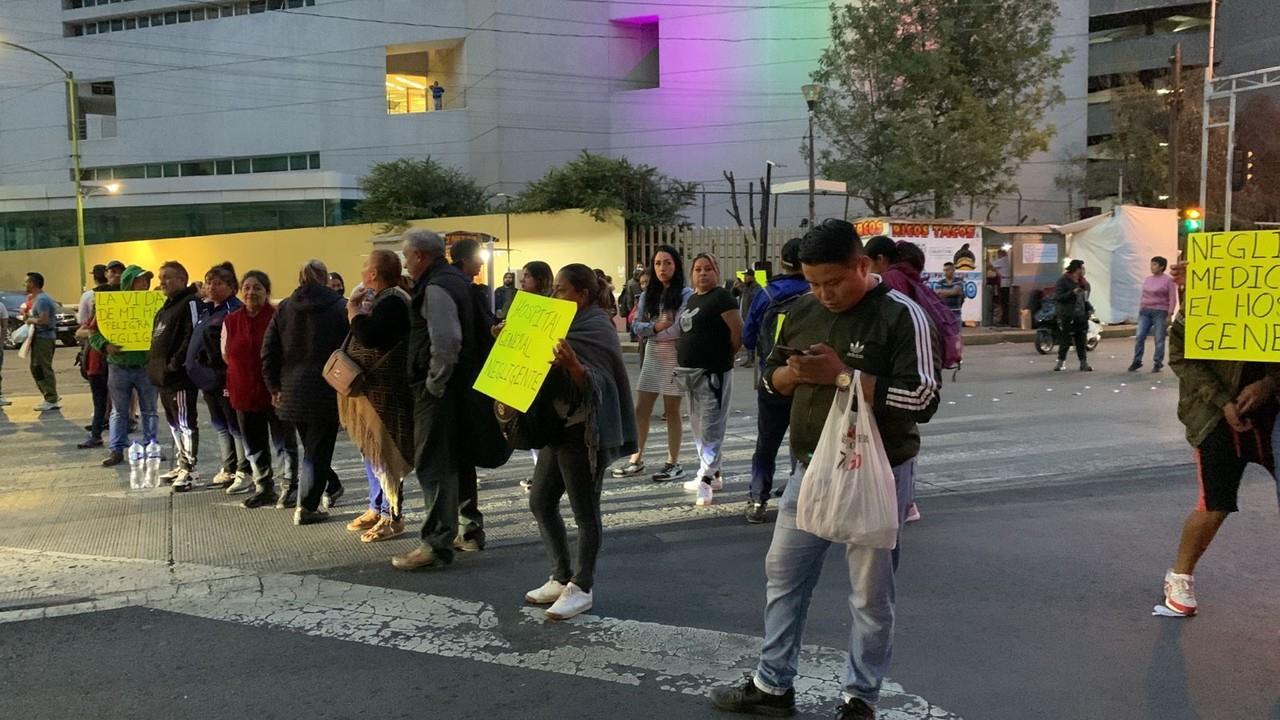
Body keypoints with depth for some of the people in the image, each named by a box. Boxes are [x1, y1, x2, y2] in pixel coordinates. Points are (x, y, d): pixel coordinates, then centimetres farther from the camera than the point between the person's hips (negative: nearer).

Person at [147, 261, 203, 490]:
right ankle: (181, 465, 26)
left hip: (181, 377, -11)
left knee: (185, 422, -7)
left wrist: (176, 363, -21)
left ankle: (189, 468, -3)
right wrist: (153, 365, 16)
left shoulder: (190, 303, -10)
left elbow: (193, 337, -20)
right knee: (174, 423, 16)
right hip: (164, 377, 11)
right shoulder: (164, 310, 22)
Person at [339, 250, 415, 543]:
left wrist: (353, 308, -15)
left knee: (382, 452, -5)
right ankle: (377, 508, 27)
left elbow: (369, 337, -28)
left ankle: (392, 517, 3)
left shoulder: (393, 301, -17)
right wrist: (357, 309, 8)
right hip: (370, 388, 11)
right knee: (370, 451, 17)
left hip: (384, 391, -11)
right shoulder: (381, 299, 15)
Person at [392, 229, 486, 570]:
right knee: (457, 459, 19)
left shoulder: (435, 288, -16)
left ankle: (436, 544, -4)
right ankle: (469, 529, 29)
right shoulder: (456, 279, 15)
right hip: (460, 385, 10)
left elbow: (446, 341, -28)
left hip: (437, 390, -10)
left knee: (433, 464, -7)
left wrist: (434, 382, -17)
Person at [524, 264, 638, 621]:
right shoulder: (570, 325, 14)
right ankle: (561, 578, 22)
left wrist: (573, 365, -41)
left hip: (583, 433, -10)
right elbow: (547, 372, 19)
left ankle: (582, 588, 11)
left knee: (584, 511, 0)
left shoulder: (597, 330, -13)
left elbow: (595, 384, -22)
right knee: (541, 502, 11)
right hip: (558, 427, 10)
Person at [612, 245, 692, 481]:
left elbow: (679, 329, -17)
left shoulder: (685, 294, -8)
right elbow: (636, 325, 0)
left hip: (674, 357, -5)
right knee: (640, 410, 6)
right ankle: (637, 460, 16)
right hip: (651, 356, 5)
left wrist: (651, 334, -6)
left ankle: (673, 463, 13)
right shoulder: (648, 295, 9)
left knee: (671, 411, 3)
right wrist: (656, 327, -18)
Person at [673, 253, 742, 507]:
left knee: (711, 428, -8)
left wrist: (726, 357, -5)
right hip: (690, 372, 9)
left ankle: (706, 481, -8)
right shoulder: (691, 299, 15)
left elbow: (738, 331, -15)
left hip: (713, 373, -9)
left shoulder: (722, 298, -10)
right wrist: (684, 360, 12)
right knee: (697, 426, 16)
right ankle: (712, 473, 26)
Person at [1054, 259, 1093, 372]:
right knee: (1065, 340, -1)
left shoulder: (1084, 283, 13)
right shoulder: (1063, 281, -8)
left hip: (1081, 316, 6)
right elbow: (1057, 297, -17)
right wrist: (1072, 293, -25)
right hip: (1066, 316, -6)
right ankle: (1061, 362, 11)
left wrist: (1089, 308, 7)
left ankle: (1084, 363, 11)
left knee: (1081, 341, 6)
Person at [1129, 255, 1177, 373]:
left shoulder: (1168, 280, -3)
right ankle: (1137, 361, 7)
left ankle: (1157, 364, 6)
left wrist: (1169, 315, -11)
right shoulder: (1148, 279, 12)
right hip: (1145, 311, 5)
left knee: (1159, 339, -1)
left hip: (1160, 312, -5)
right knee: (1139, 337, -1)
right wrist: (1140, 311, 12)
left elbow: (1172, 299, -6)